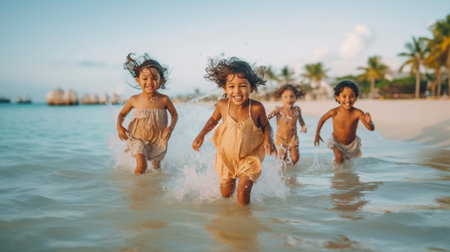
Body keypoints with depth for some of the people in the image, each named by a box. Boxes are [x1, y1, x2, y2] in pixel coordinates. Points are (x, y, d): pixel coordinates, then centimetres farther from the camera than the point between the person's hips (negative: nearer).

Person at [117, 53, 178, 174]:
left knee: (157, 167, 20)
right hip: (138, 139, -1)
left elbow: (174, 114, 0)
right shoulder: (134, 100, -13)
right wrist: (119, 126, -14)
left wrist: (171, 128, -17)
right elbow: (122, 113, 4)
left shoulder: (164, 100, -15)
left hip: (158, 140, 1)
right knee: (141, 166, -18)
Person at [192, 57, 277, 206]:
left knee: (243, 191, -11)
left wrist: (268, 139, -23)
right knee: (226, 194, 16)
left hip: (250, 157, -2)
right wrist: (201, 135, -4)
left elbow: (266, 126, -3)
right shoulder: (222, 105, -17)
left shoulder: (257, 108, -23)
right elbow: (214, 119, 6)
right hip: (226, 156, 3)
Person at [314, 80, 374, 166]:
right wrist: (317, 134, -2)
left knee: (348, 159, 21)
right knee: (339, 159, -20)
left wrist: (368, 122, -55)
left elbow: (371, 128, -33)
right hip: (336, 141, -1)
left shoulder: (357, 113, -29)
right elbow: (322, 119, -7)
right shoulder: (334, 112, -27)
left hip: (352, 143, 2)